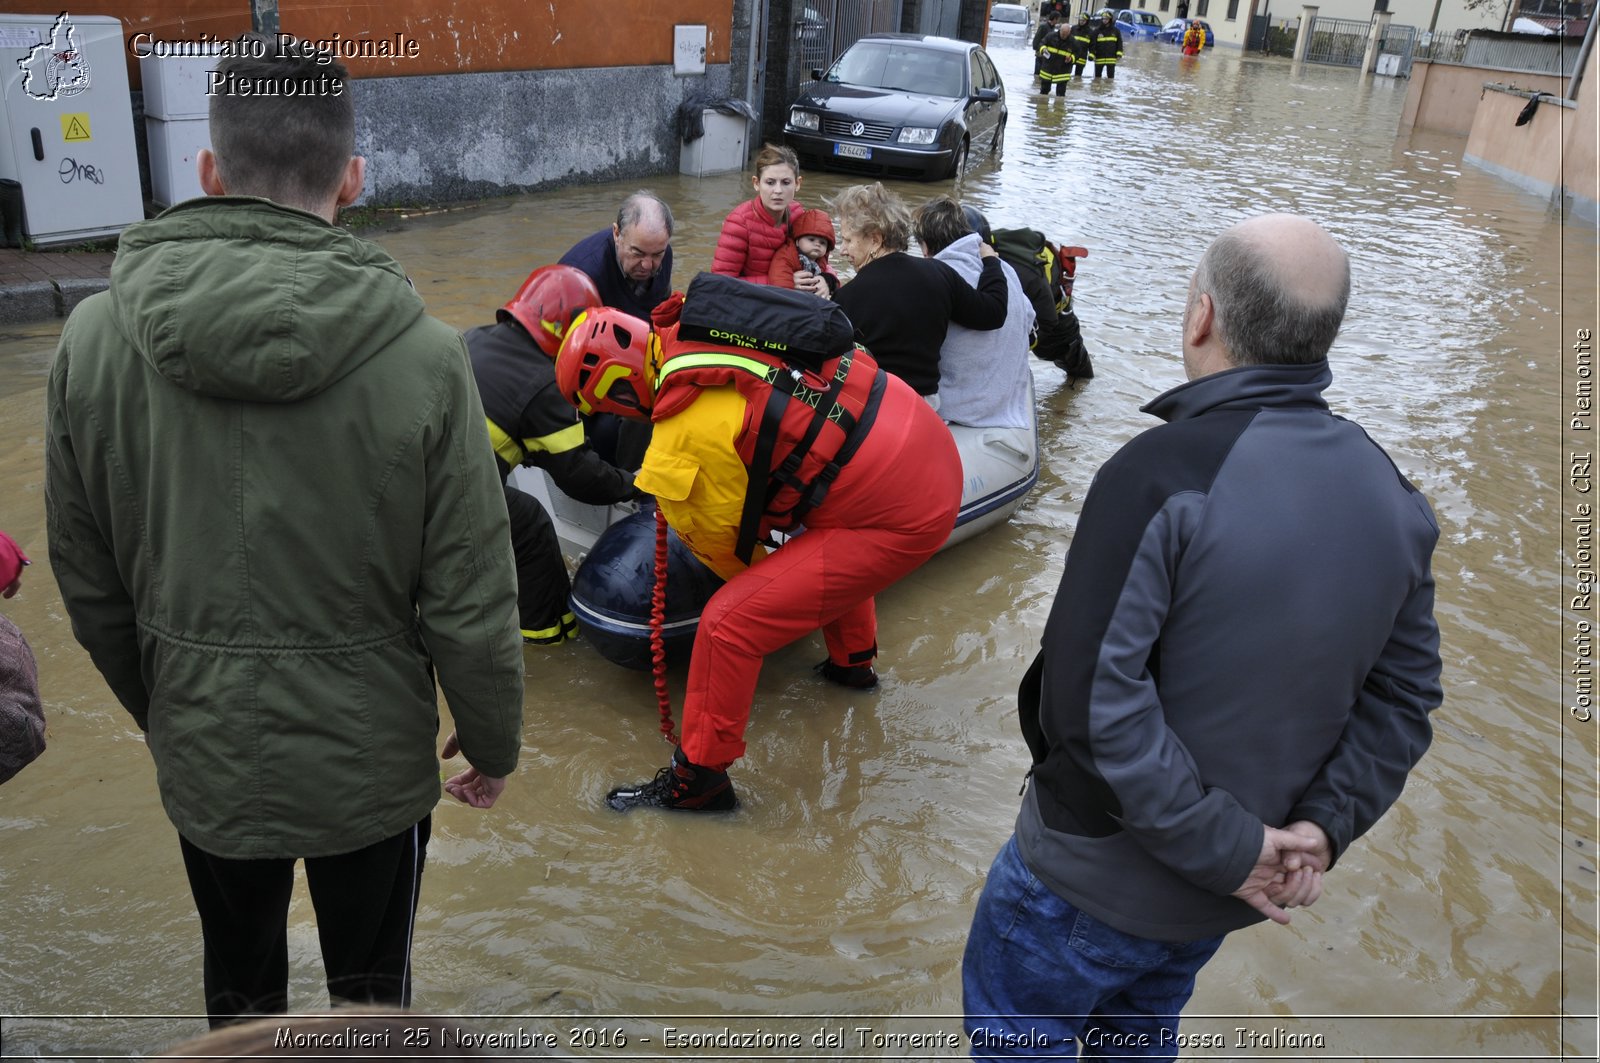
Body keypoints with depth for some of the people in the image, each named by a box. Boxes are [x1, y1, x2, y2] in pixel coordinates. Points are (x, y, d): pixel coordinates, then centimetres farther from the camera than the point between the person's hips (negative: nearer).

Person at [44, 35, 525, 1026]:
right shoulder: (421, 354, -22)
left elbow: (88, 582, -1)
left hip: (205, 755, 3)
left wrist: (159, 708, 17)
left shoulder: (94, 339, -12)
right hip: (373, 756, -2)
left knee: (240, 990, 28)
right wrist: (493, 741, 1)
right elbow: (471, 599, -16)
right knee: (372, 991, 23)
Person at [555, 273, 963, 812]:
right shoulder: (707, 323, 4)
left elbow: (722, 542, 0)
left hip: (902, 518, -9)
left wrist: (757, 575, 22)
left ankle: (698, 778, 11)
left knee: (730, 622, -5)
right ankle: (852, 661, 58)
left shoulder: (684, 438, -17)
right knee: (832, 548, 39)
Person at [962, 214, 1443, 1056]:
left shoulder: (1166, 470, -27)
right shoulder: (1390, 492, -3)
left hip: (1100, 875, -6)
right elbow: (1404, 692, 1)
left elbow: (1091, 697, -30)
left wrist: (1225, 848, -21)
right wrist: (1324, 824, -6)